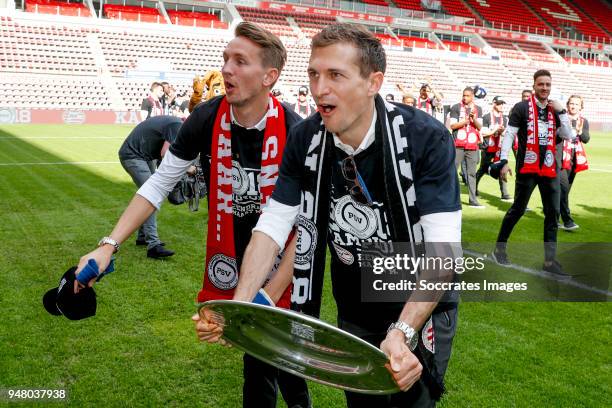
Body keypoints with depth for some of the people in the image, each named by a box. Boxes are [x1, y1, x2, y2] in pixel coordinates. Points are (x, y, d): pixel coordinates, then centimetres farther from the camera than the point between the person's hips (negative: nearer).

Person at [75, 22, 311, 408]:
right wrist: (109, 245, -14)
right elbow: (159, 184, -5)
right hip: (229, 257, 2)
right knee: (263, 356, 11)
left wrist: (272, 292, -22)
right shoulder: (206, 119, -13)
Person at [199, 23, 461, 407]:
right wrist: (238, 305, -25)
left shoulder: (426, 139, -25)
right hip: (353, 314, 4)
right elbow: (273, 225, -12)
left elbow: (442, 248, -31)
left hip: (421, 309, -4)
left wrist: (402, 332, -43)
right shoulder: (305, 140, -12)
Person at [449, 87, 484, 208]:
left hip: (472, 145, 3)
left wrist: (474, 118, -12)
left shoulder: (478, 109, 11)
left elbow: (479, 127, 6)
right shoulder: (456, 107, 1)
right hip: (458, 144, -3)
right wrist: (466, 121, -14)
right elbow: (452, 125, -4)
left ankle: (473, 200, 9)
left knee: (472, 173, 6)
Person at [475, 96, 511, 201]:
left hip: (500, 148, 4)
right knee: (482, 170, 5)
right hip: (488, 148, -4)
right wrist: (494, 130, -17)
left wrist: (502, 131, -13)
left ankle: (505, 195, -3)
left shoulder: (504, 118, 11)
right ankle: (474, 189, 23)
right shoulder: (487, 117, -4)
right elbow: (483, 133, -8)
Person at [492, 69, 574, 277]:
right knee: (518, 209, 2)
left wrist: (562, 112, -3)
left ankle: (550, 260, 10)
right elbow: (509, 135, -7)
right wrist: (504, 161, -13)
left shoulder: (555, 110, 11)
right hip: (527, 167, -5)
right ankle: (499, 247, 21)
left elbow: (568, 135, 6)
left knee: (553, 213, 4)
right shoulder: (522, 108, -3)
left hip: (549, 168, 5)